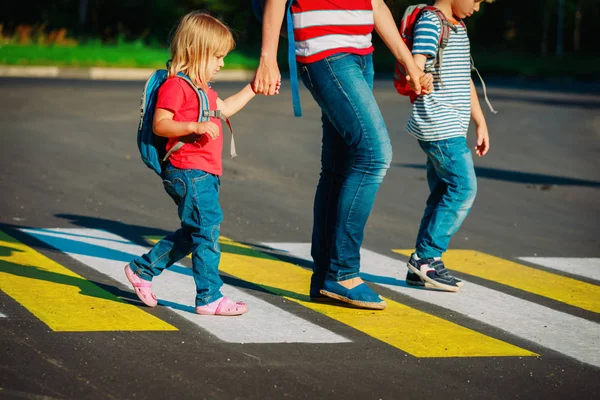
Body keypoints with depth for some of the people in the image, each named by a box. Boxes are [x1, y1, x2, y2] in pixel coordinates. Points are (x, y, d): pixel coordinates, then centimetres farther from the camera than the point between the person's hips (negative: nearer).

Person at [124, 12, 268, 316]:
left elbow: (225, 108, 34)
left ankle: (141, 270, 27)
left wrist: (253, 88, 30)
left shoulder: (202, 88, 21)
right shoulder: (175, 85, -12)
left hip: (204, 175, 11)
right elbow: (159, 124, -19)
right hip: (188, 173, -11)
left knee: (191, 234, 16)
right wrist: (194, 126, -31)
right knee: (207, 230, -9)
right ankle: (209, 298, -6)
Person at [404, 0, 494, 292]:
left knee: (443, 195, 7)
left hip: (451, 128, 9)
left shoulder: (459, 27, 20)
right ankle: (426, 257, -8)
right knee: (464, 188, -12)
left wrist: (481, 123, 26)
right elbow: (416, 67, -24)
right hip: (438, 125, -9)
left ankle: (421, 268, 9)